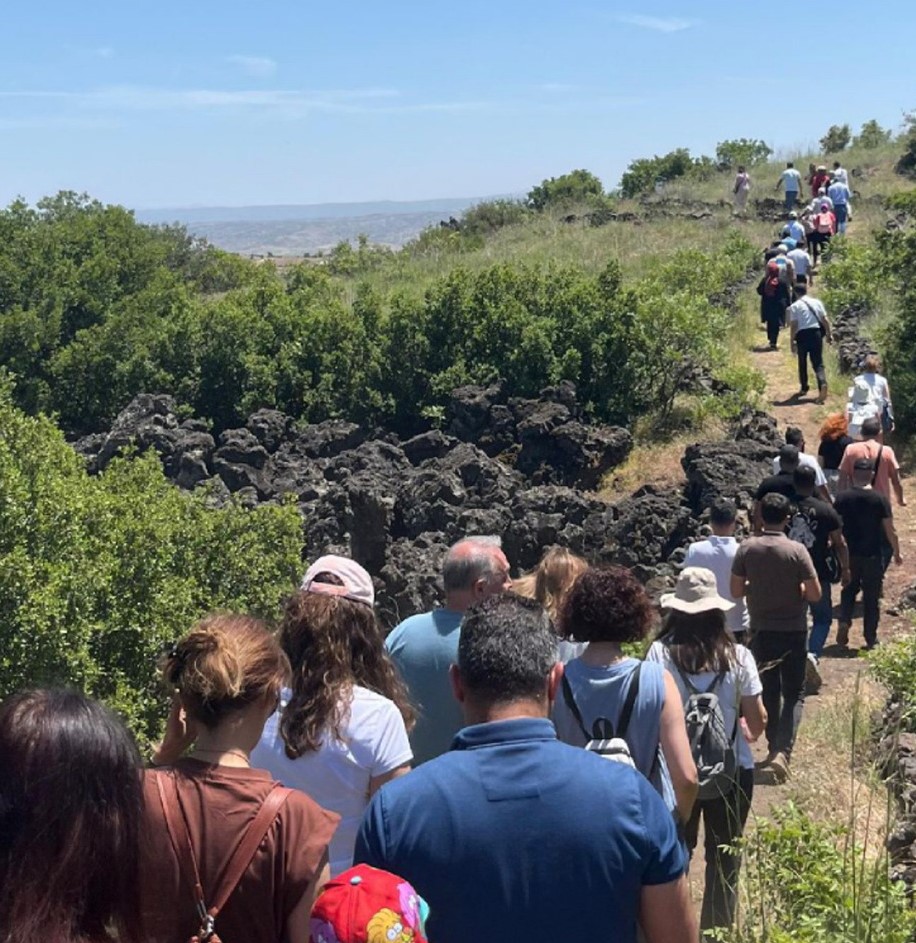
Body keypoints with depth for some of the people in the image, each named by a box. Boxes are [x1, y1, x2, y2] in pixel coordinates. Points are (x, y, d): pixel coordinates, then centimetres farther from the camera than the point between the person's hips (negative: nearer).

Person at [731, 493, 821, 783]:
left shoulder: (747, 549, -7)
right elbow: (815, 594, -13)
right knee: (794, 694, 6)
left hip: (761, 631, 3)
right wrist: (796, 588, 6)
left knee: (769, 692, 18)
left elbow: (736, 590, -4)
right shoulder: (796, 550, -14)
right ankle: (782, 751, -10)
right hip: (793, 632, -2)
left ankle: (774, 748, 26)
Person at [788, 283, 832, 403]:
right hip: (816, 333, 2)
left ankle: (804, 388, 27)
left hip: (802, 334, -2)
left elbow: (793, 325, -8)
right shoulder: (817, 302, 6)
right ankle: (822, 383, -23)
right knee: (818, 363, 3)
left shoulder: (794, 306, -3)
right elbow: (825, 319, 5)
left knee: (802, 362, 17)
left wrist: (792, 341, -4)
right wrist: (829, 334, 11)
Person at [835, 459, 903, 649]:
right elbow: (890, 531, -7)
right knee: (872, 597, 10)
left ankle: (844, 622, -2)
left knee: (849, 590, 21)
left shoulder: (841, 498, -4)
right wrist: (897, 552, 7)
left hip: (849, 554, 2)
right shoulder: (880, 499, -10)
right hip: (872, 555, -2)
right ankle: (870, 639, 16)